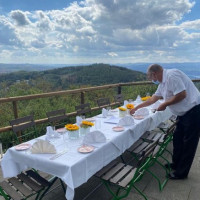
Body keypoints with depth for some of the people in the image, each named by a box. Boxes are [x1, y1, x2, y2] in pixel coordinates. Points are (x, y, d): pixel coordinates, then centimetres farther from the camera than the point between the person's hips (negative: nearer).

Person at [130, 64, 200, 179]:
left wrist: (165, 104, -14)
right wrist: (136, 108, 23)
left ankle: (181, 172, 16)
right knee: (177, 139, 17)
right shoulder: (163, 82, 11)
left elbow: (182, 94, -27)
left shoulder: (171, 75, -19)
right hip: (184, 113, 10)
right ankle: (176, 164, 35)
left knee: (188, 143, 3)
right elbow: (154, 98, 19)